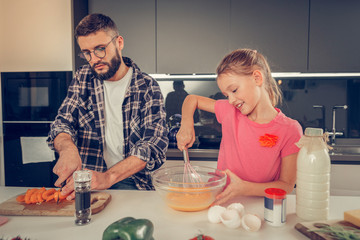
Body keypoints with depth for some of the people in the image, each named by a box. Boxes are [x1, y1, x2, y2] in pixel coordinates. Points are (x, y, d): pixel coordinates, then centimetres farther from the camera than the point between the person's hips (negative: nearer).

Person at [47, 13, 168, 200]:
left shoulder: (147, 86, -4)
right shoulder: (82, 79, 8)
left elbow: (156, 143, -14)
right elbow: (62, 122, 5)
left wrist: (108, 177, -28)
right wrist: (67, 147, -21)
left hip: (128, 180, -2)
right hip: (85, 178, 3)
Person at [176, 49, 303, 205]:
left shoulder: (290, 130, -11)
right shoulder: (229, 111, -2)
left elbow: (287, 186, -9)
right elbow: (192, 99, 13)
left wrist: (244, 188, -23)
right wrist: (187, 125, -5)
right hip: (223, 201, 3)